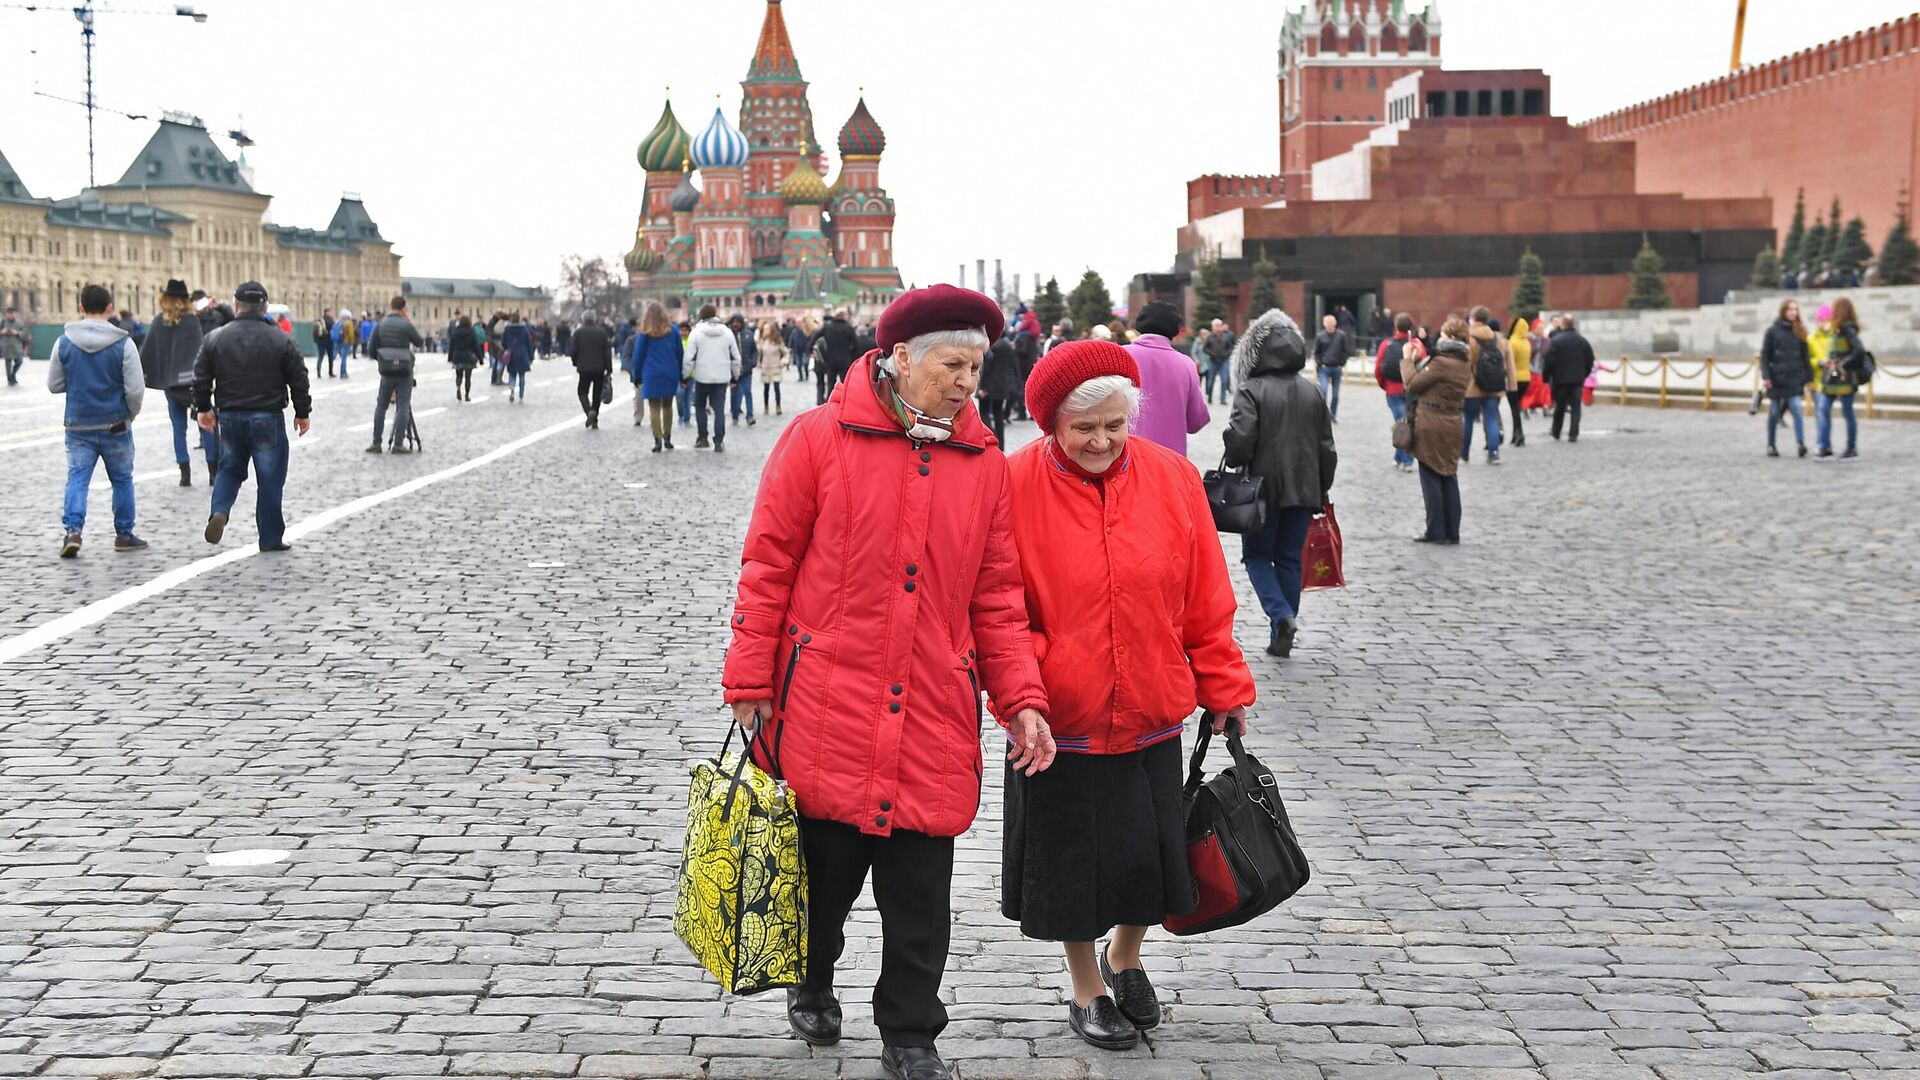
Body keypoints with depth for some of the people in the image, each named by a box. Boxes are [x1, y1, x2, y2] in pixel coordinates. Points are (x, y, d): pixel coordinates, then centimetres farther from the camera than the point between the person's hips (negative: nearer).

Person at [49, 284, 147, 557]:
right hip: (115, 426, -1)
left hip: (79, 426, 1)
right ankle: (124, 535, 20)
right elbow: (136, 390, -11)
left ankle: (72, 530, -16)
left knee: (77, 478, 3)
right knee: (122, 480, 13)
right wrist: (130, 414, 8)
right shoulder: (123, 344, -10)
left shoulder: (64, 343, -3)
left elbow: (54, 385, 5)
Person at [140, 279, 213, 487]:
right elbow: (200, 351, -13)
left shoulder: (159, 321, 2)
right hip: (191, 381, -3)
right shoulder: (192, 320, -8)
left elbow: (147, 350, 5)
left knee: (179, 428, 8)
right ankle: (213, 472, 4)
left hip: (170, 384, 3)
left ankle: (185, 474, 4)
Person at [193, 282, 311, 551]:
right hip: (267, 418, -3)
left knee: (229, 468, 21)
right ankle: (271, 538, 9)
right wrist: (302, 413, 8)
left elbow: (201, 377, 4)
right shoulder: (280, 340, -7)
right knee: (269, 478, 5)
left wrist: (203, 408, 18)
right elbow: (298, 380, -4)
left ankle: (220, 511, -4)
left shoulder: (215, 338, 0)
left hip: (229, 417, 3)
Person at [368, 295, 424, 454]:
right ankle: (399, 444, -4)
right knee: (403, 407, 0)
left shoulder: (380, 325, 1)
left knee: (381, 406, 12)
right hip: (405, 371, -3)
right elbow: (419, 343, 4)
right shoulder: (406, 325, -10)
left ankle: (376, 443, 11)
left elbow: (371, 350, 2)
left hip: (387, 371, 3)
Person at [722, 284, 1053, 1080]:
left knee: (921, 892, 6)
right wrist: (751, 685, -4)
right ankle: (811, 983, 39)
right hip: (826, 709, -2)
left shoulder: (984, 463, 6)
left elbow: (996, 596, 8)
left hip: (932, 719, 3)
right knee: (824, 867, 11)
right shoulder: (819, 439, -5)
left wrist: (1021, 699, 0)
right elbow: (767, 567, -2)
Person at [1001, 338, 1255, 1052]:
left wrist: (1225, 690, 6)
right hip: (1060, 721, -2)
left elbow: (1206, 603, 4)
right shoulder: (1016, 486, -11)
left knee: (1151, 852, 12)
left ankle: (1124, 958, 42)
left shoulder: (1173, 479, -3)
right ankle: (1087, 991, 34)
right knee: (1071, 855, 10)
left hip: (1153, 717, 3)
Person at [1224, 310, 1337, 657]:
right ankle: (1282, 637, 13)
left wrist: (1232, 464, 2)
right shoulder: (1311, 393, 6)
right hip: (1303, 490, 5)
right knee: (1289, 559, 12)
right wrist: (1321, 492, 17)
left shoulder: (1252, 391, -12)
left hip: (1264, 489, -4)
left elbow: (1240, 439, -19)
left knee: (1257, 555, 10)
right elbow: (1327, 448, 9)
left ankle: (1281, 614, -13)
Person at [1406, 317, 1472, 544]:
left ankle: (1435, 531, 1)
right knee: (1449, 478, 11)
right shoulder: (1465, 363, 8)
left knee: (1431, 477, 0)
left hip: (1431, 424, -8)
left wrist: (1408, 360, 0)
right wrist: (1419, 359, 11)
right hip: (1453, 423, 8)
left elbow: (1413, 383, -13)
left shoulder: (1441, 362, -18)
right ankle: (1452, 532, 13)